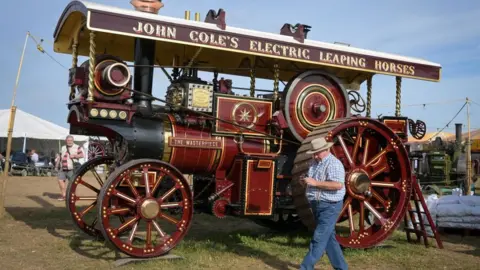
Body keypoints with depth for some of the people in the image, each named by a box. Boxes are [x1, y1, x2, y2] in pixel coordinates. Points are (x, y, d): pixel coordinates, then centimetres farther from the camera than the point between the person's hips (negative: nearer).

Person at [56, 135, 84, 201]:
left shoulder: (77, 147, 2)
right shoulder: (63, 148, 19)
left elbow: (82, 155, -5)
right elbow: (60, 156, 26)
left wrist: (74, 156, -17)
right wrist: (57, 164, 17)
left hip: (71, 169, -5)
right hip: (62, 169, 5)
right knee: (60, 180, -2)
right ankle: (64, 195, 7)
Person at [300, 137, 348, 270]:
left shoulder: (334, 164, -16)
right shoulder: (315, 162, 12)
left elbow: (339, 184, -29)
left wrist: (316, 183, -26)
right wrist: (306, 181, 7)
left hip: (329, 206, -10)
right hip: (318, 205, 10)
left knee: (319, 238, -6)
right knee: (329, 237, 14)